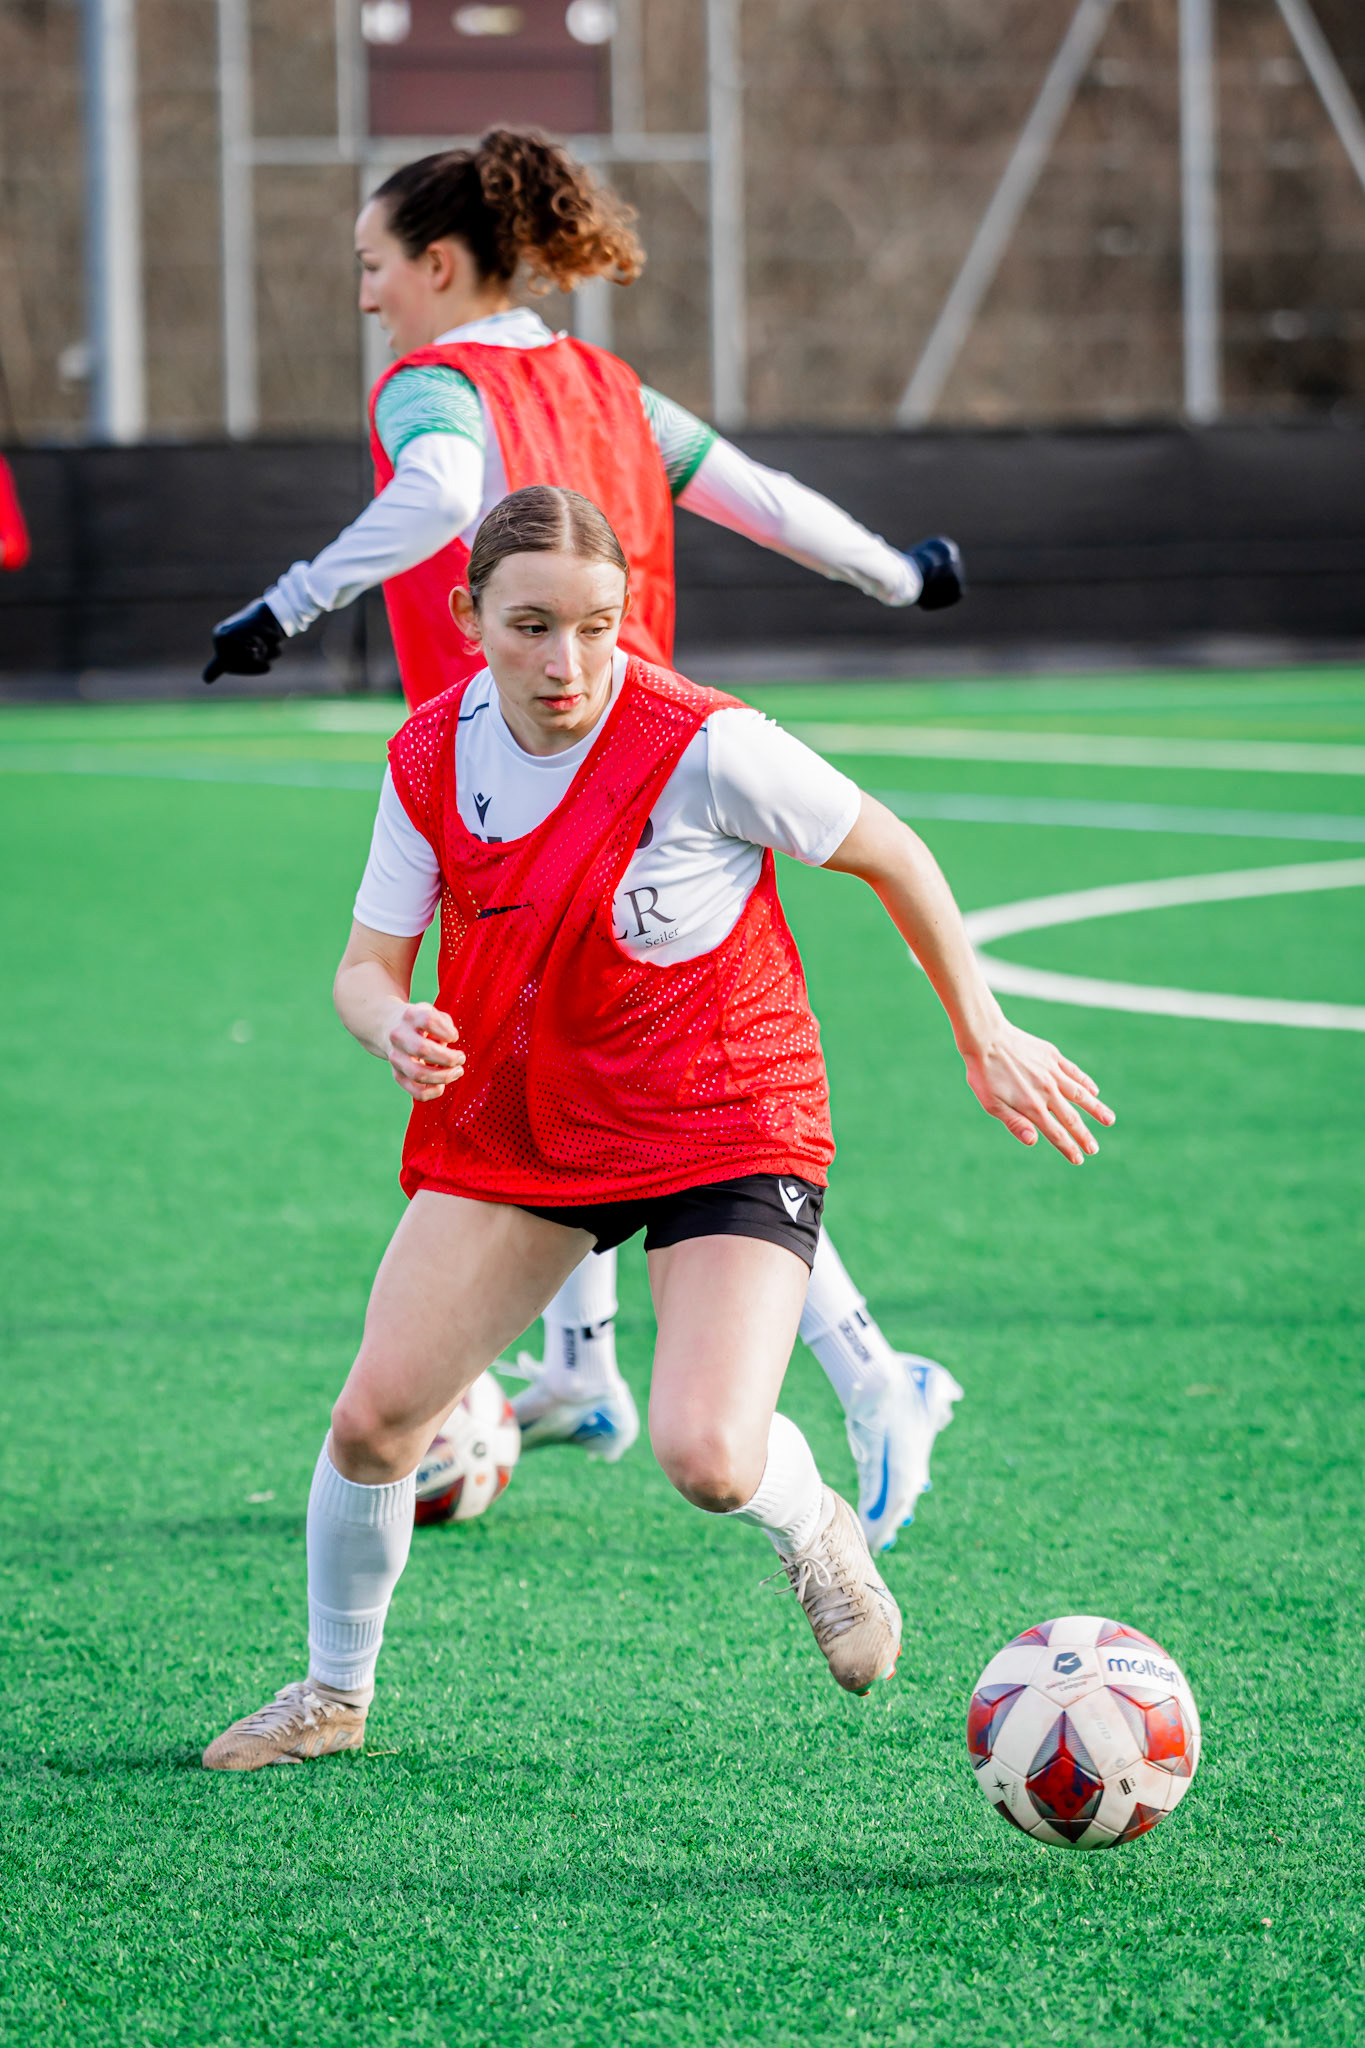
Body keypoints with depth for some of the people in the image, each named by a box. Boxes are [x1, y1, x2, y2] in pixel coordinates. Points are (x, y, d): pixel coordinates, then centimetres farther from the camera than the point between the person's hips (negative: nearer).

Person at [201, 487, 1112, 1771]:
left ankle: (814, 1531, 15)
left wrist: (985, 1039, -2)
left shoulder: (702, 748, -23)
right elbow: (366, 965, -1)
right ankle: (334, 1692, 21)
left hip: (724, 1133, -4)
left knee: (705, 1458, -23)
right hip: (511, 1124, 4)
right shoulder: (430, 758, -8)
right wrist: (394, 1027, -26)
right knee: (375, 1413, -4)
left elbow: (890, 856, -9)